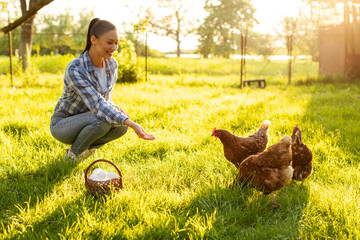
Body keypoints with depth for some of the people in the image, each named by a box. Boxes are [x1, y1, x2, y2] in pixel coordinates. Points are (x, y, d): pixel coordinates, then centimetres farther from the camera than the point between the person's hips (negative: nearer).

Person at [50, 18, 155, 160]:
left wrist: (115, 108, -17)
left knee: (121, 125, -21)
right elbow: (97, 105, -38)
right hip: (62, 125, -6)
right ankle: (73, 154, -7)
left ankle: (87, 147, 4)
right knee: (102, 120, -33)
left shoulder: (112, 65, -6)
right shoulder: (75, 69, -29)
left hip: (86, 121, 6)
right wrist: (132, 124, -48)